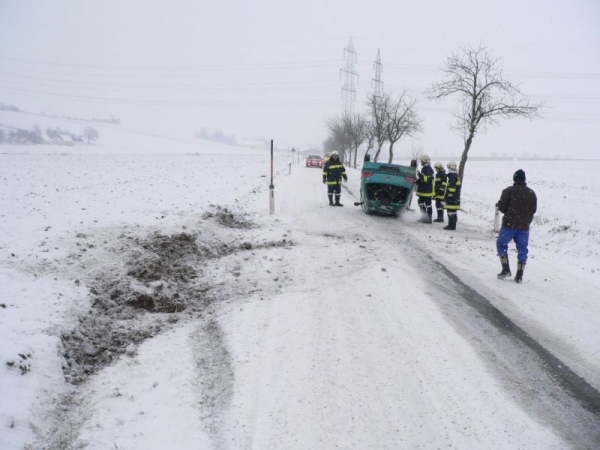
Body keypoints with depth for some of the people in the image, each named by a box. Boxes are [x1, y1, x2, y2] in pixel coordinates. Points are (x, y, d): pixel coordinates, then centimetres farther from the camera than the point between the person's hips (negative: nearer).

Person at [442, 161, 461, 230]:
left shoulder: (452, 177, -17)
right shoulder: (457, 177, 16)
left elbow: (450, 190, -20)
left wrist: (446, 198, -17)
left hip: (451, 199, -10)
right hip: (456, 199, 10)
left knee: (451, 212, -7)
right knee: (454, 212, 14)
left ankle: (451, 225, -6)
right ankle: (453, 225, 20)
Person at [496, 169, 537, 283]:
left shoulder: (508, 191, -7)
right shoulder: (531, 193, 7)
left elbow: (502, 207, -10)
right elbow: (533, 209, 12)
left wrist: (498, 204, 12)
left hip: (509, 224, -3)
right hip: (524, 226, 3)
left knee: (501, 244, 15)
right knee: (522, 249, 9)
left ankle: (506, 269, 7)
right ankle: (519, 276, 7)